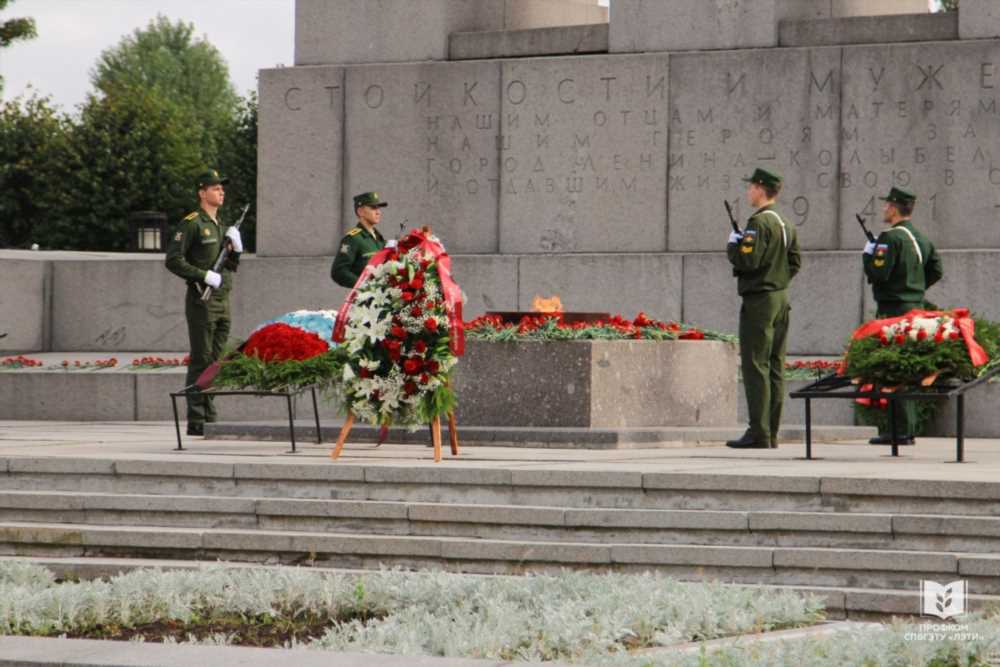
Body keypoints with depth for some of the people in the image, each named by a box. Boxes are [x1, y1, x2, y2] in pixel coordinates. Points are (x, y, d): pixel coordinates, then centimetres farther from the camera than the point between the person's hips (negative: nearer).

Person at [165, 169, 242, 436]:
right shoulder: (191, 224, -7)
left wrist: (236, 248, 4)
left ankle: (209, 417, 13)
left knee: (215, 361, 8)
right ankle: (196, 421, -8)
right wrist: (205, 276, -18)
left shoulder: (220, 226, 19)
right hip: (201, 302, -8)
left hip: (222, 302, 8)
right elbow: (173, 260, -15)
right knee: (201, 361, -8)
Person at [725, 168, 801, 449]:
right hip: (781, 299, 9)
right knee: (775, 368, 9)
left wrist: (732, 246, -4)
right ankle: (771, 433, 11)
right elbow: (795, 262, 17)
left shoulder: (759, 223, -15)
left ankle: (759, 434, -12)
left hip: (759, 302, -9)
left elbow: (748, 261, -22)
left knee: (755, 366, -8)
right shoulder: (785, 224, 13)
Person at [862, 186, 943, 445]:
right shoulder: (921, 238, 14)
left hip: (893, 310, -9)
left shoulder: (891, 238, -14)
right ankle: (908, 428, 16)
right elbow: (936, 271, 17)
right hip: (916, 306, 9)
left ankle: (898, 431, -9)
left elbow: (878, 273, -20)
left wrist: (868, 254, -3)